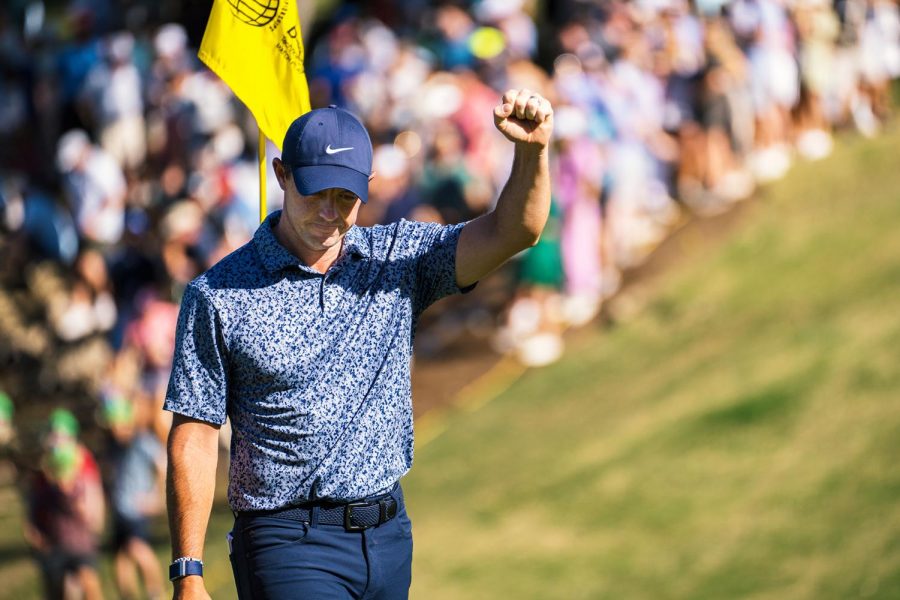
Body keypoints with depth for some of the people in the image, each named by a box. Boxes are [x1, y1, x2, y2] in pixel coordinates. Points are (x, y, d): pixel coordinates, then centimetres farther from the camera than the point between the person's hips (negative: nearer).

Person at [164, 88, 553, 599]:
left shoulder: (398, 258, 7)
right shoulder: (218, 295, -3)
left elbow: (511, 232, -5)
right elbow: (194, 438, -4)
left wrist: (532, 152, -25)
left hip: (390, 536, 4)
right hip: (291, 546, -4)